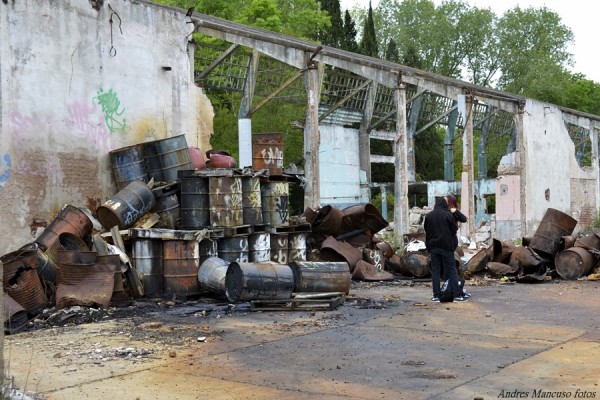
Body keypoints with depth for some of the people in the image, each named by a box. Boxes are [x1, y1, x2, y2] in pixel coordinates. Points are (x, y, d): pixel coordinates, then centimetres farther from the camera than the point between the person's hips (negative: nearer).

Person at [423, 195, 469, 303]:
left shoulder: (428, 216, 1)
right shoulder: (448, 215, -10)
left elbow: (426, 230, 8)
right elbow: (454, 229, -5)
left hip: (433, 246, 3)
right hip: (446, 246, -3)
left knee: (435, 271, 7)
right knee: (451, 270, 1)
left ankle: (436, 295, 4)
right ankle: (457, 295, -1)